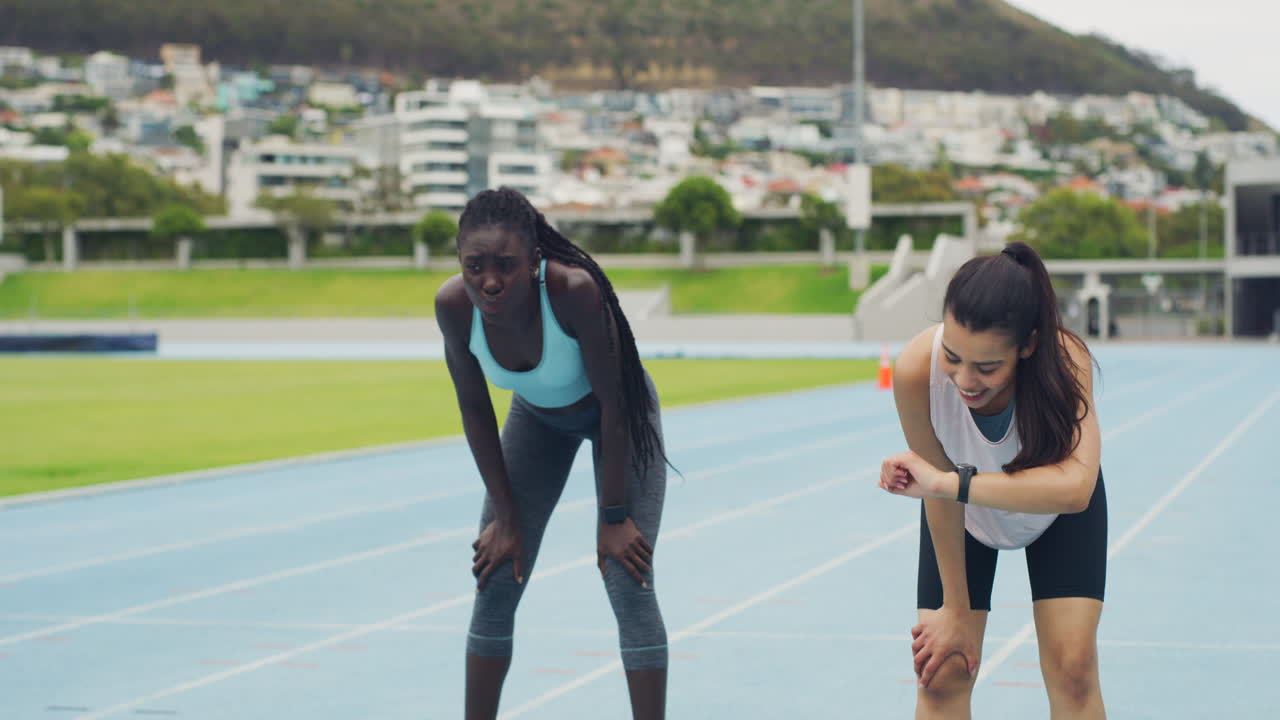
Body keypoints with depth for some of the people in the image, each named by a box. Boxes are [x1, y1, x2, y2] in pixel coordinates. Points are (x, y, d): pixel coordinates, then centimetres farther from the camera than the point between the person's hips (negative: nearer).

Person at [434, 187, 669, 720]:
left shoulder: (575, 291, -40)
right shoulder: (454, 305, -29)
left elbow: (613, 403, -28)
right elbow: (474, 410, -12)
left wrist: (615, 517, -21)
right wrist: (505, 517, -9)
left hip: (612, 413, -4)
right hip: (537, 416, 4)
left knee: (628, 584, -13)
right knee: (495, 584, 1)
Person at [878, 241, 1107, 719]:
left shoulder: (1065, 359, -41)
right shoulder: (917, 370, -38)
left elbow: (1075, 487, -55)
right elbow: (941, 497, -23)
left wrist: (949, 481, -57)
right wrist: (955, 608, -14)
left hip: (1060, 511, -1)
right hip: (966, 516, 1)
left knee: (1072, 668, -8)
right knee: (942, 672, -5)